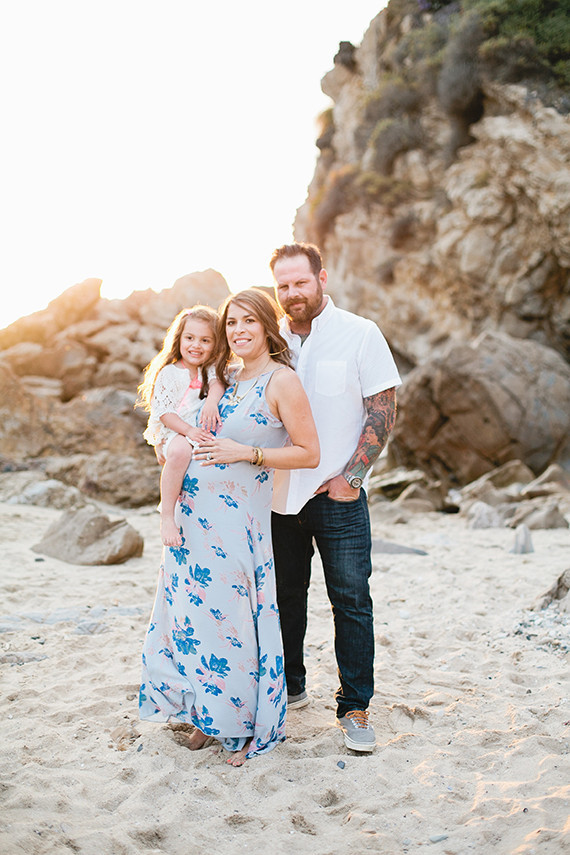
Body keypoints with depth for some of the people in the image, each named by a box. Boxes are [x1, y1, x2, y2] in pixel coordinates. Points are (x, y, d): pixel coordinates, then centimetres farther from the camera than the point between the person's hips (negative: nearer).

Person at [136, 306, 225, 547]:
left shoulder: (210, 370, 13)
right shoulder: (168, 374, -2)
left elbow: (218, 382, -9)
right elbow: (163, 412, -7)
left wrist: (212, 399, -30)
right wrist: (188, 430, -22)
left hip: (203, 434, 7)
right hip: (172, 434, -7)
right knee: (180, 451, -38)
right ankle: (166, 516, -32)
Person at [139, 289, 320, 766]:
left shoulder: (281, 380, -8)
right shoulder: (225, 375, 12)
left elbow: (309, 453, -9)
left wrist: (245, 453, -15)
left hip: (238, 517, -7)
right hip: (194, 512, 7)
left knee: (234, 618, -1)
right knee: (193, 612, 10)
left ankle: (245, 728, 19)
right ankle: (209, 717, 28)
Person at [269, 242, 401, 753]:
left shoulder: (360, 335, -5)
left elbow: (382, 411, -7)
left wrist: (351, 476, -13)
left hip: (338, 496, -4)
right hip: (279, 493, 4)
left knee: (351, 600, 0)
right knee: (285, 595, 14)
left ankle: (355, 707, 12)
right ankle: (289, 688, 31)